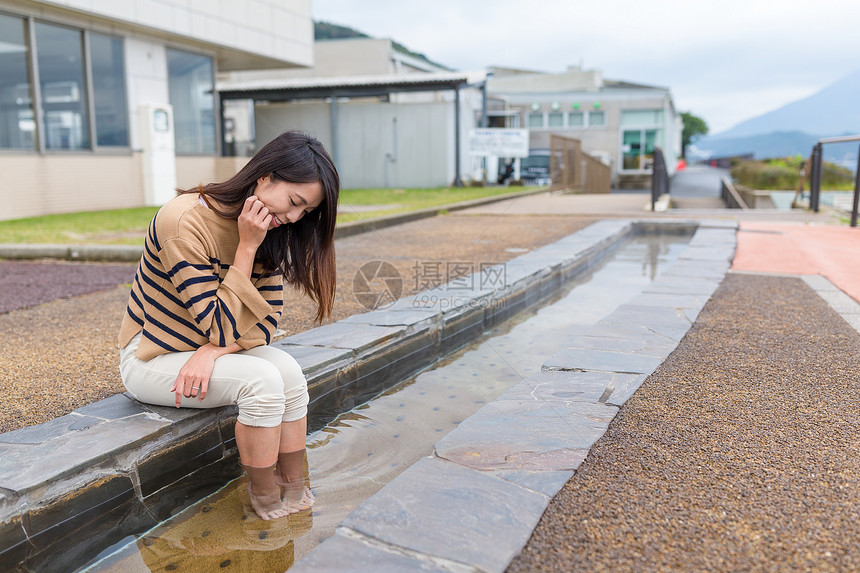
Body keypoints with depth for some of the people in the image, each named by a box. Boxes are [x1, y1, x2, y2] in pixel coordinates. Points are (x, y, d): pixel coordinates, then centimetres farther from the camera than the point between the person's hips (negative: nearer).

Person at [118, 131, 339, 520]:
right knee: (262, 381, -27)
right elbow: (222, 328, -26)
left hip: (208, 348, 7)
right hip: (151, 358, -6)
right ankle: (267, 506, -12)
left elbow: (266, 319, -7)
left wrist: (211, 351, -24)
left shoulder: (269, 231, -5)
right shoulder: (184, 222, -28)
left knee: (288, 372, -20)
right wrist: (247, 248, -29)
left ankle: (295, 495, -9)